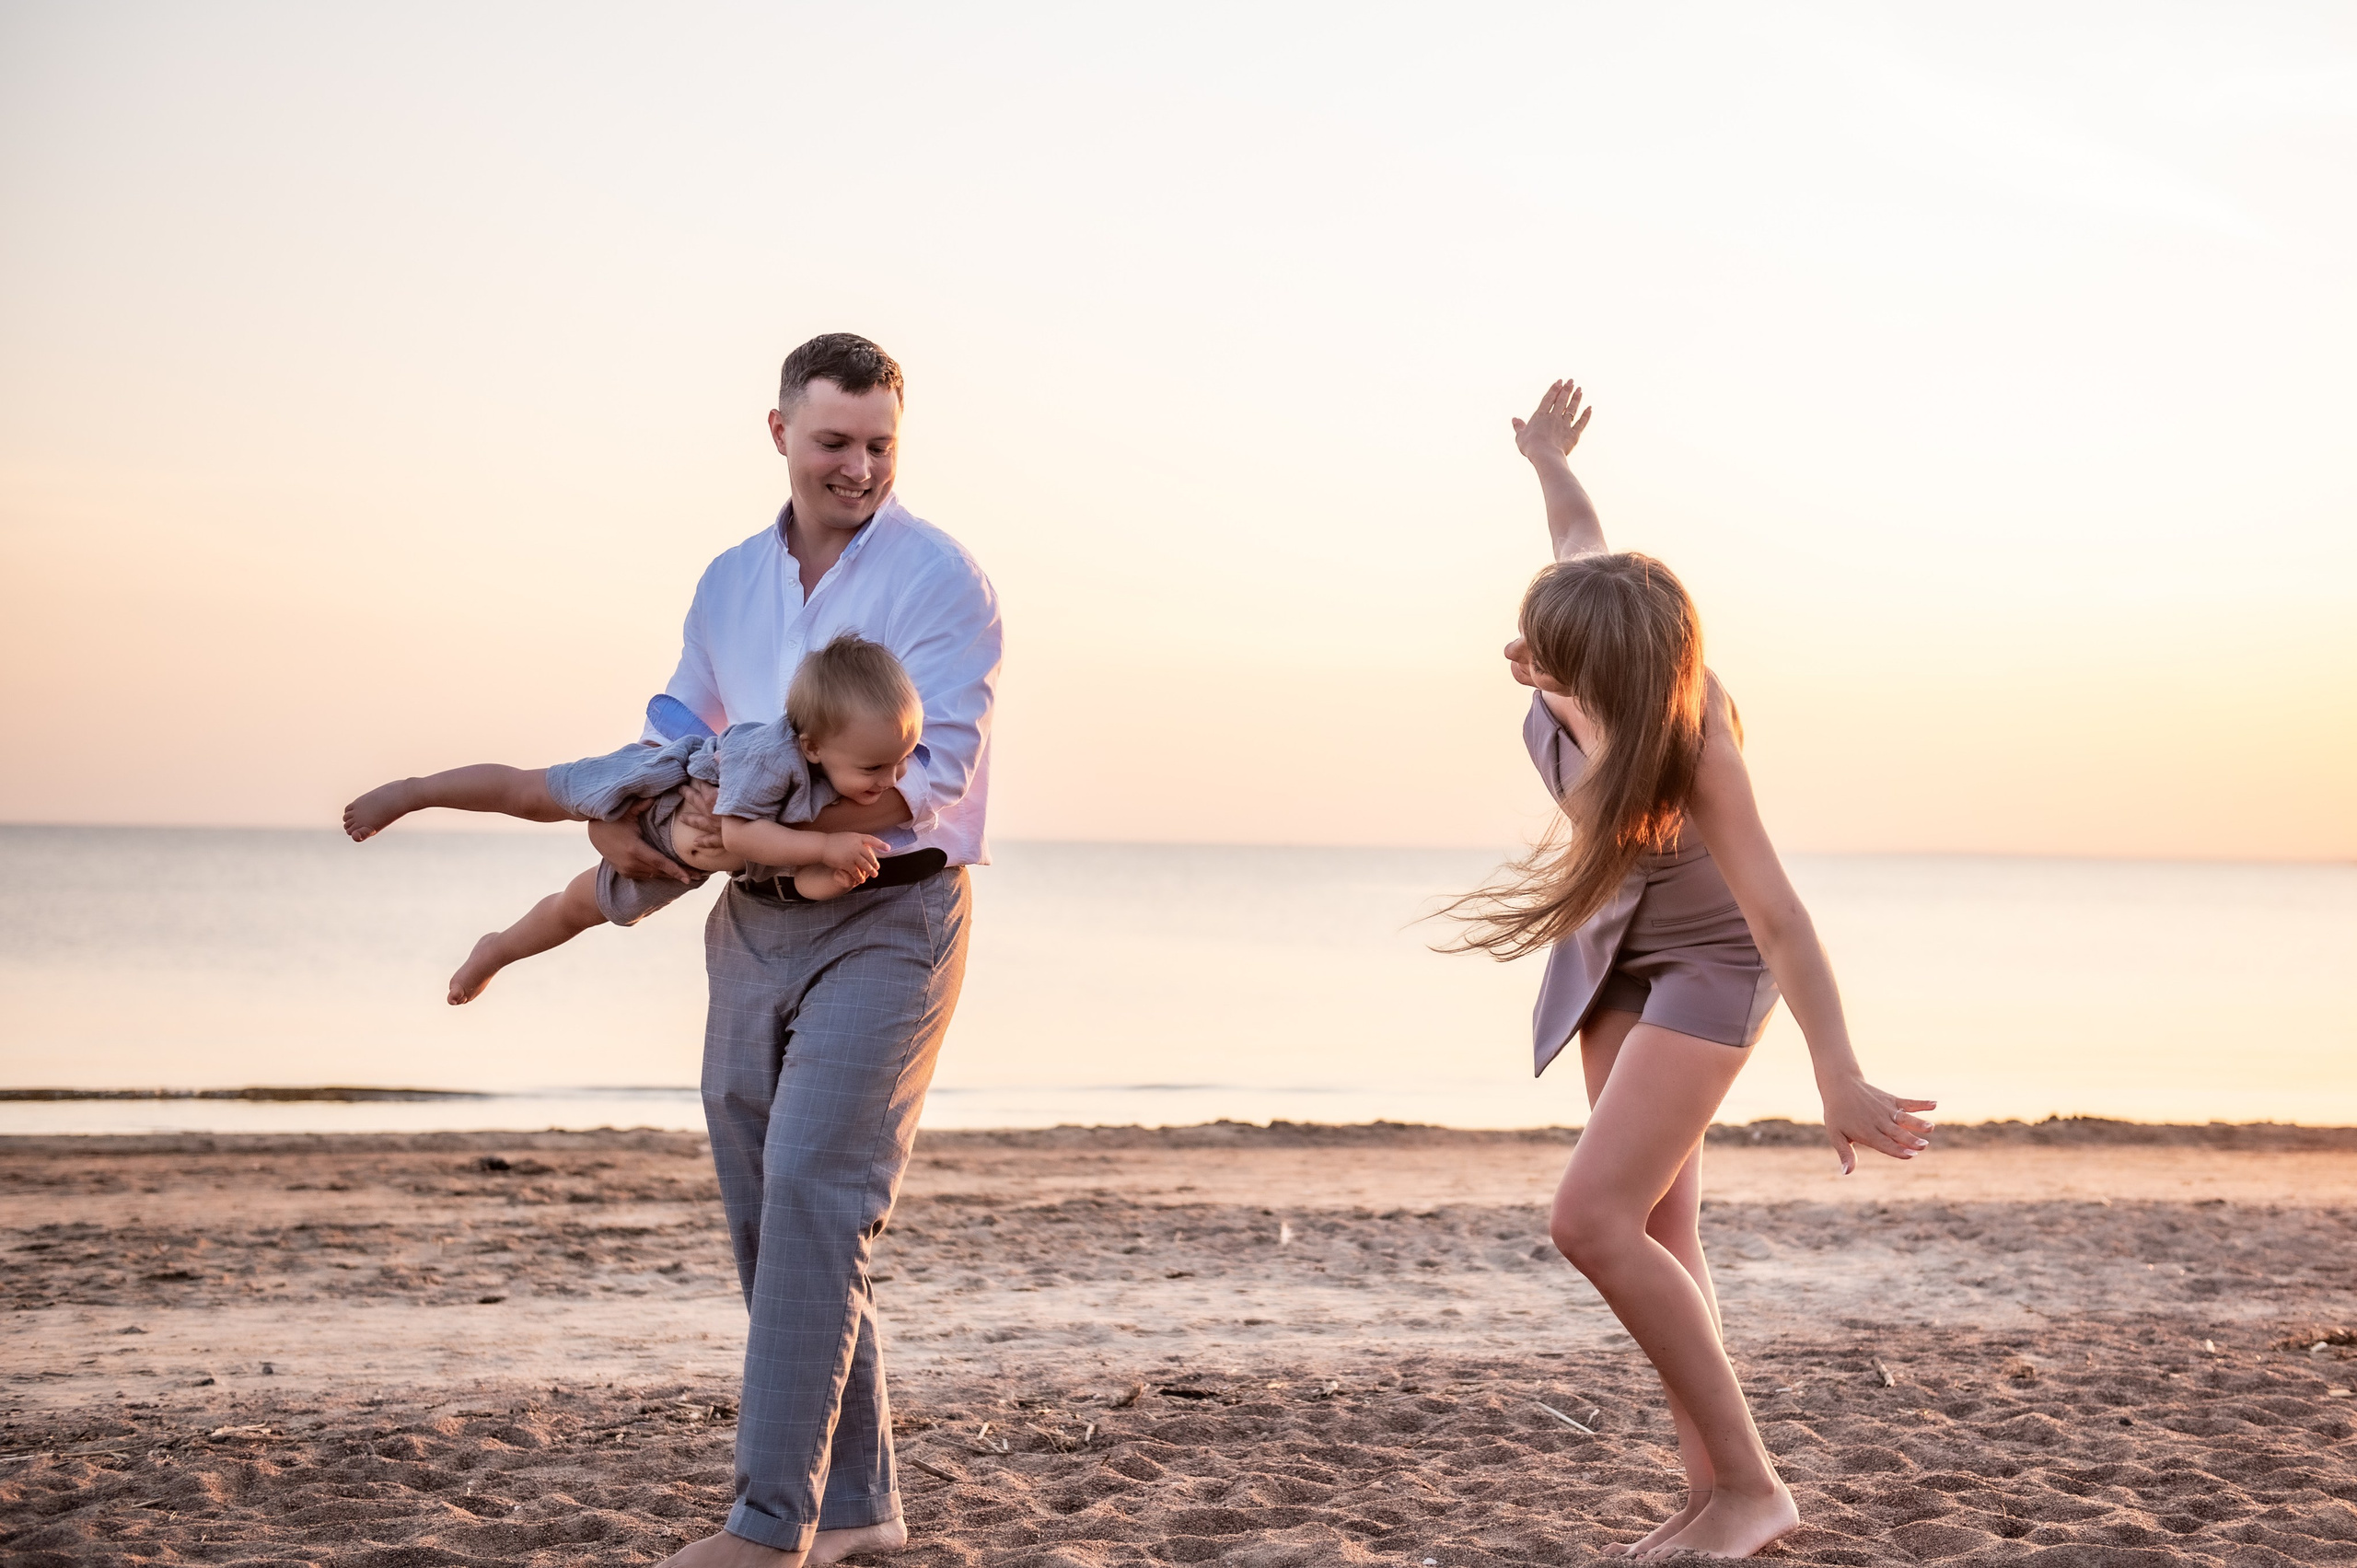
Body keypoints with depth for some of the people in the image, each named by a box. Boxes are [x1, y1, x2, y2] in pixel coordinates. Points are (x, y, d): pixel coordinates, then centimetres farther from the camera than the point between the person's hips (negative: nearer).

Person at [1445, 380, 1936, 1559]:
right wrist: (1546, 458, 23)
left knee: (1593, 1219, -18)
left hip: (1707, 957, -7)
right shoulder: (1595, 613, -21)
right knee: (1658, 1232, 1)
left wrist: (1839, 1078, -47)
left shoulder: (1689, 747, -35)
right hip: (1613, 947, 7)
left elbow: (1775, 910, -40)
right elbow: (1582, 531, 3)